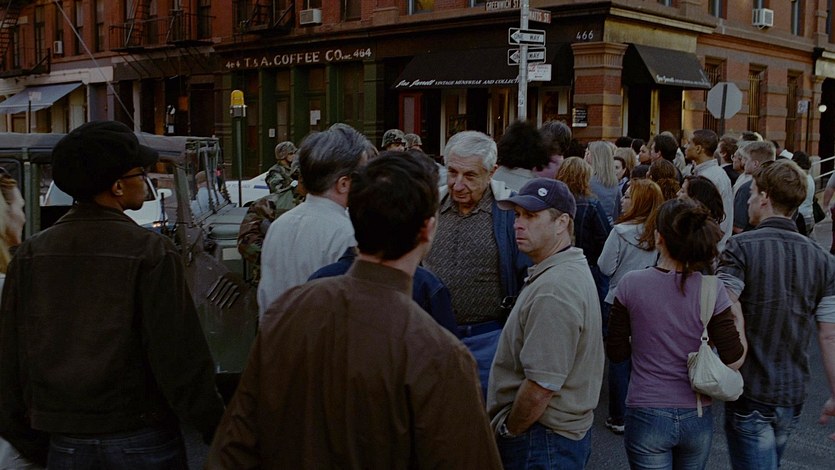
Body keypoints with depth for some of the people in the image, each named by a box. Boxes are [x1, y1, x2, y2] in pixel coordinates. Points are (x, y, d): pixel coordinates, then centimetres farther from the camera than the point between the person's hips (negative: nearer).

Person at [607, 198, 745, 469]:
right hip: (697, 417, 2)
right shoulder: (712, 289, -12)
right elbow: (734, 361, -9)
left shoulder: (631, 284, -12)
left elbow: (616, 353, -5)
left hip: (646, 416, -2)